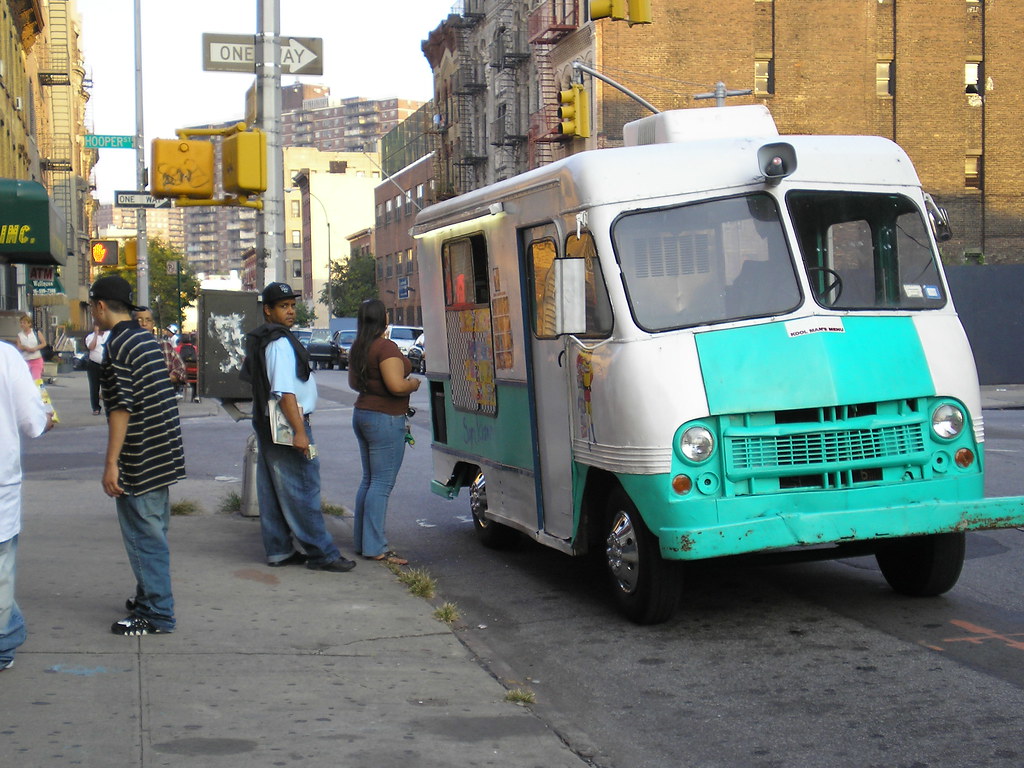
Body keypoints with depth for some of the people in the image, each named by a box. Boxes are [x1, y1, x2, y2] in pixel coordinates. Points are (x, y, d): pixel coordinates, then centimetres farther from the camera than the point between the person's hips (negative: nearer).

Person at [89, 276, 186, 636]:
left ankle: (156, 615, 1)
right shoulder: (147, 339, 12)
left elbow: (122, 408, -20)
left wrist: (111, 463, -18)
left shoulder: (119, 346, -16)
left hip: (140, 460, -9)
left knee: (144, 536, -3)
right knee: (153, 533, 19)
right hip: (163, 457, 9)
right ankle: (150, 598, 30)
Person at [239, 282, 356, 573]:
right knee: (302, 491, -7)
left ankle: (278, 550, 17)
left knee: (273, 491, 12)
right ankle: (321, 553, -4)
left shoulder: (259, 340, 15)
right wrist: (299, 431, -27)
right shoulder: (280, 343, -17)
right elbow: (284, 391, -24)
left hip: (266, 425, 11)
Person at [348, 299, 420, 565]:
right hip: (385, 419, -9)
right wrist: (413, 383, -7)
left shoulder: (357, 348, 10)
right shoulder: (386, 347, -18)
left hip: (362, 414, 9)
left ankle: (362, 540, 19)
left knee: (369, 480, 15)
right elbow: (396, 386, -25)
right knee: (382, 483, -6)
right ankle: (375, 548, -5)